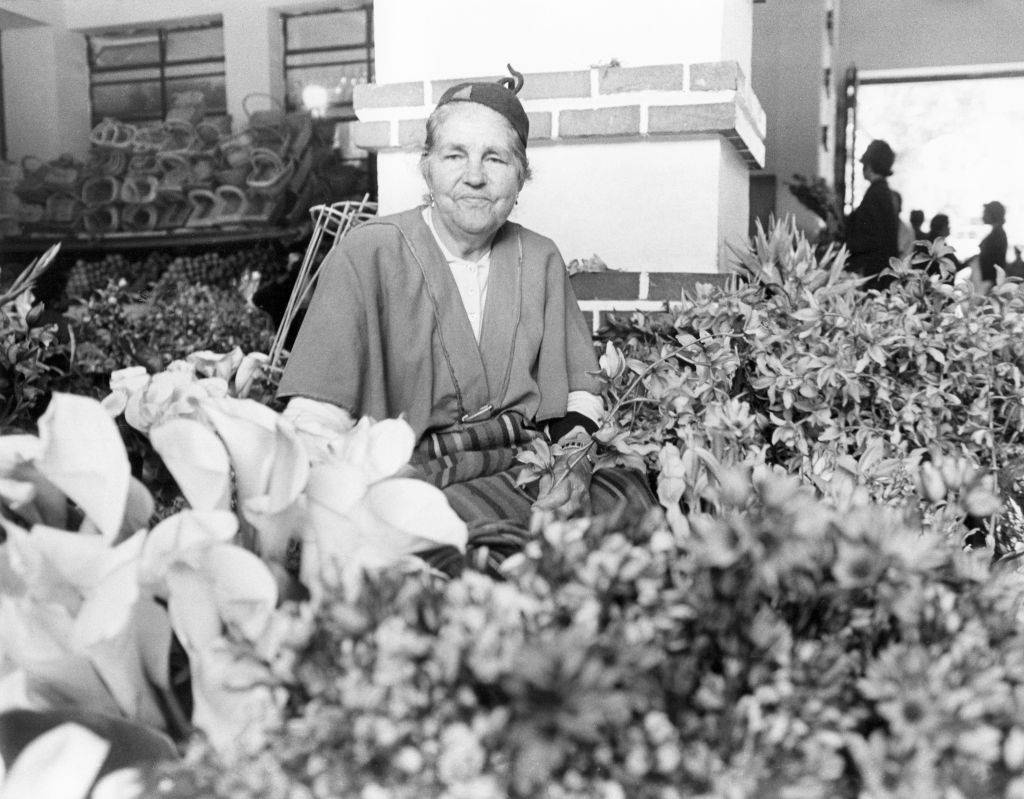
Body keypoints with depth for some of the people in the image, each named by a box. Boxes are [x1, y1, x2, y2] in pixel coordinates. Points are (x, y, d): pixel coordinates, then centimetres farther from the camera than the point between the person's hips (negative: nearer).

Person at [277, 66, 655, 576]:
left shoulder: (540, 260, 13)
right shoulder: (367, 257, -3)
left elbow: (580, 386, 17)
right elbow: (314, 413, -11)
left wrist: (574, 459, -5)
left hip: (531, 471, 5)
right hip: (418, 483, -5)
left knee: (632, 501, -23)